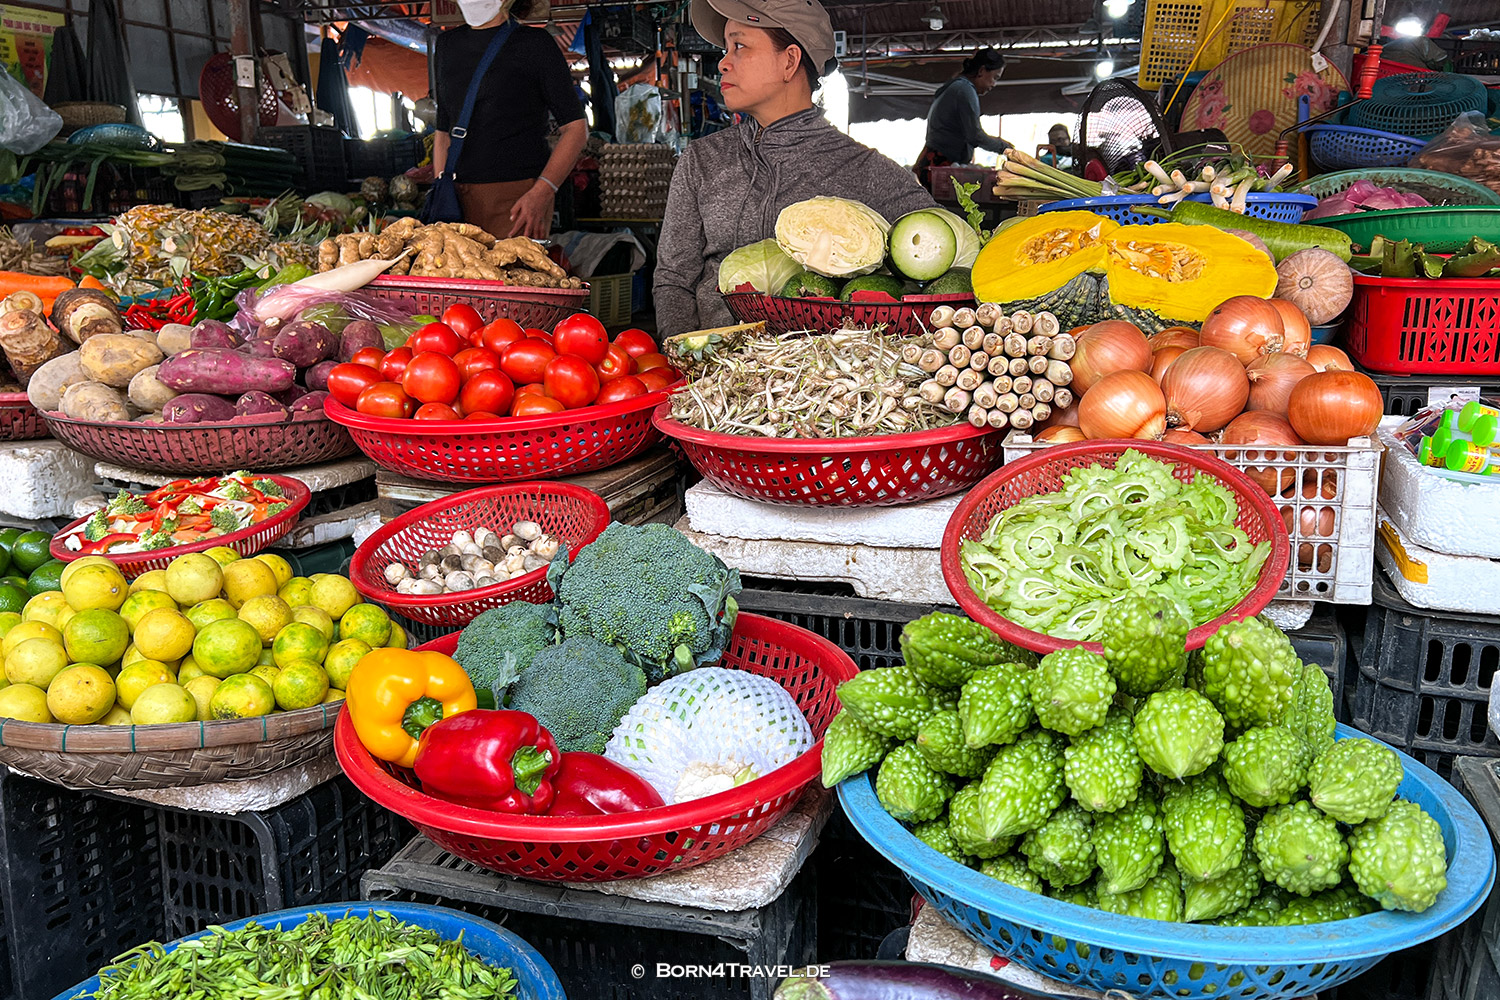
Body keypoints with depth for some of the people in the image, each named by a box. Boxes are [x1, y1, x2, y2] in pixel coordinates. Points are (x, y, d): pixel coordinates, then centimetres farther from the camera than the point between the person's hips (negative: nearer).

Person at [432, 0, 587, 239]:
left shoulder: (533, 43, 0)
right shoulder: (446, 45, 17)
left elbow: (576, 128, -4)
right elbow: (443, 130, 21)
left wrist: (541, 193, -16)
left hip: (519, 199, -5)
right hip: (462, 199, 5)